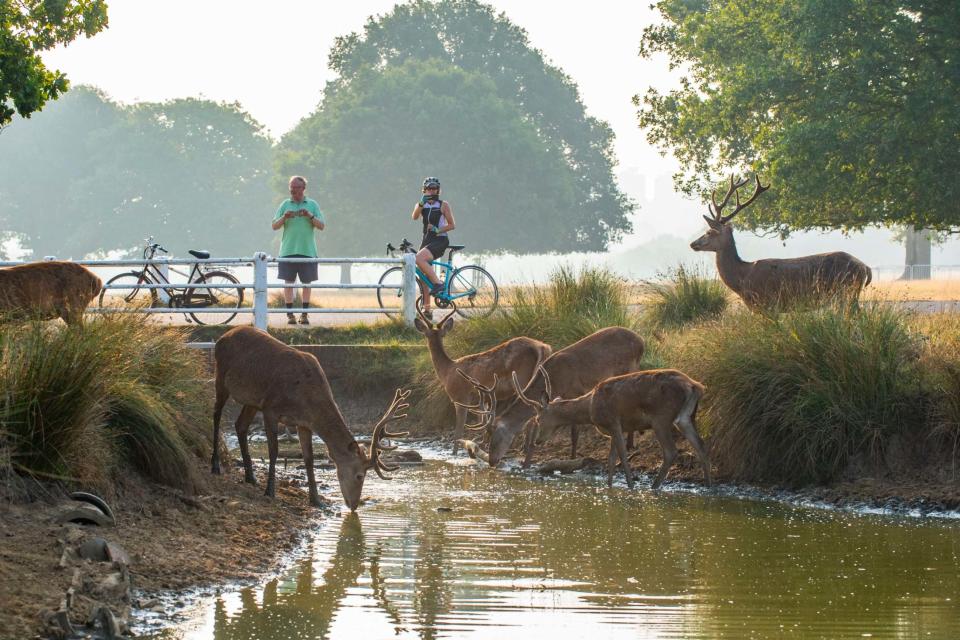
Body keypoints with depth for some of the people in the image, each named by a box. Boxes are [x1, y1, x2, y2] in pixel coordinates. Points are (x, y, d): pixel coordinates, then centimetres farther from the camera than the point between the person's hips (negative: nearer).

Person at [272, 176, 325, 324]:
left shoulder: (312, 205, 7)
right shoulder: (285, 205, 8)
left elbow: (321, 226, 2)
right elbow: (274, 226, 6)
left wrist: (310, 216, -14)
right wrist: (284, 217, -13)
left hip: (307, 251, 0)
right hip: (288, 250, 0)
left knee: (306, 283, 3)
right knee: (289, 282, -2)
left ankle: (304, 314, 9)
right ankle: (290, 314, 2)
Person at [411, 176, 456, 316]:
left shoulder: (443, 205, 0)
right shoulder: (421, 205, 11)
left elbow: (452, 225, -2)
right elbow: (415, 217, -11)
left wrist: (437, 230, -17)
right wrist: (422, 203, -27)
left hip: (440, 240, -6)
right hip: (427, 240, 6)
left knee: (419, 258, -31)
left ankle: (437, 283, -22)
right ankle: (426, 309, 7)